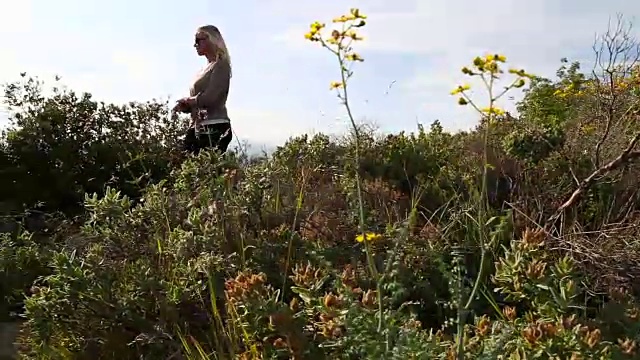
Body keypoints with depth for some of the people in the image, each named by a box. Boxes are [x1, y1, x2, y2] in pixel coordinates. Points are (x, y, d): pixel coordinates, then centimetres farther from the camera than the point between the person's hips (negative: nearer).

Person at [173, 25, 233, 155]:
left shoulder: (221, 65, -2)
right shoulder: (205, 69, 21)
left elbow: (210, 98, -14)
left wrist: (187, 101, 2)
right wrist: (185, 106, 1)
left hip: (215, 129, -8)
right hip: (197, 128, 8)